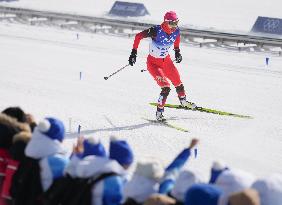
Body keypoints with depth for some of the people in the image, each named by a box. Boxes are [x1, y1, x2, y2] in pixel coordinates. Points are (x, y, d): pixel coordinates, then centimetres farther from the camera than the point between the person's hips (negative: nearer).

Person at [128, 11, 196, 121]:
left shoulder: (176, 31, -12)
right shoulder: (156, 30, -28)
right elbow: (138, 36, -18)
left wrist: (177, 51, 13)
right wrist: (134, 53, -19)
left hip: (166, 61, 6)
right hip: (153, 63, -6)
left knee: (178, 82, 18)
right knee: (166, 88, -18)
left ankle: (183, 100, 50)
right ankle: (159, 112, -4)